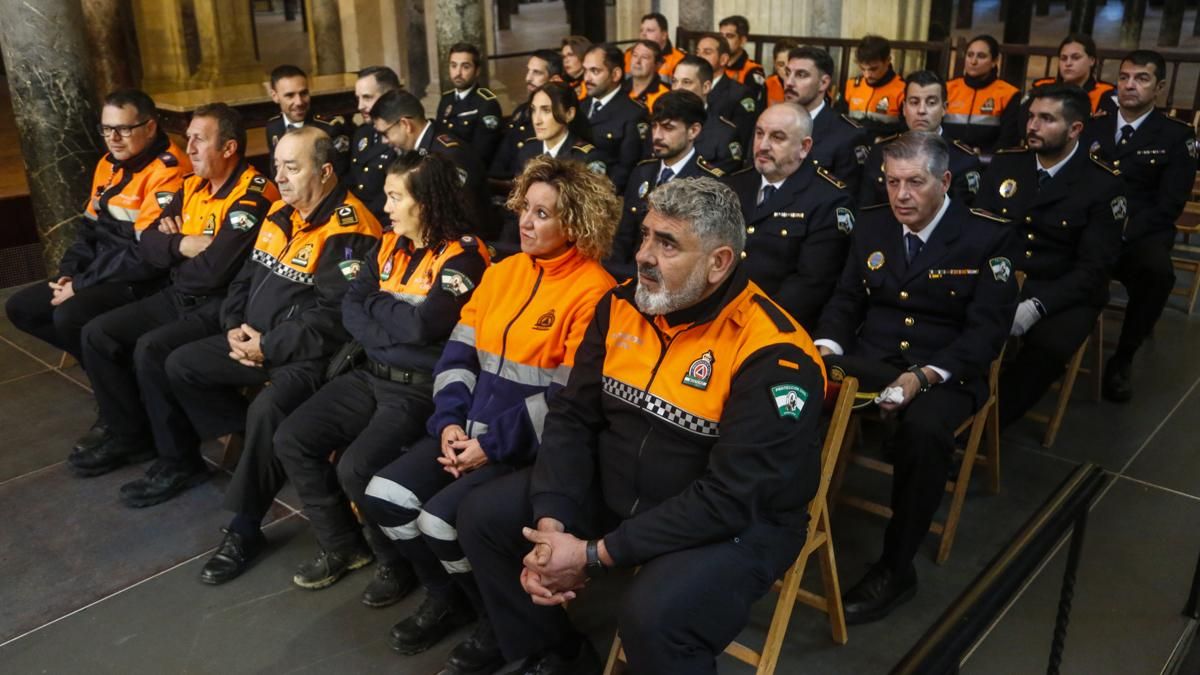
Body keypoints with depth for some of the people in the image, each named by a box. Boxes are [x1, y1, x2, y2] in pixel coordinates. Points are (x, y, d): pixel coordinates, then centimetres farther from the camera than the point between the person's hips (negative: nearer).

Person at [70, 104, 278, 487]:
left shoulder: (253, 195, -18)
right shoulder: (192, 186, 10)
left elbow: (215, 268, -26)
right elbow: (148, 245, 7)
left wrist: (174, 251, -6)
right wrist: (184, 245, -14)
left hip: (223, 305, -9)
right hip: (180, 297, 9)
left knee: (150, 349, -27)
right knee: (97, 334, 3)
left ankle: (181, 460, -11)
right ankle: (131, 436, 16)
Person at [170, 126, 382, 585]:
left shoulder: (348, 231, -18)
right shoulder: (280, 215, 9)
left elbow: (332, 318, -23)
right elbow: (246, 278, 17)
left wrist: (267, 347, -18)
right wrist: (235, 327, -1)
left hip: (309, 356, -9)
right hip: (256, 342, 9)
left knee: (266, 410, -31)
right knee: (181, 366, 5)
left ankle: (245, 527, -12)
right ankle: (258, 439, 5)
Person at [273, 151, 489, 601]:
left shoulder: (462, 255, -13)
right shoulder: (389, 244, 10)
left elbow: (423, 325, -24)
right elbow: (350, 307, 4)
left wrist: (376, 304, -5)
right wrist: (392, 335, -14)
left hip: (421, 389, -8)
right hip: (371, 376, 8)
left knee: (357, 467, -25)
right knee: (291, 439, -3)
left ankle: (397, 560, 3)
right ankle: (341, 543, 15)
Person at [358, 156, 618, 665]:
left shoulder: (593, 291, -12)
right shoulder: (503, 271, 11)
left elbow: (570, 397, -17)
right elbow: (459, 352, 8)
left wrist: (493, 445, -17)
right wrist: (451, 422, -7)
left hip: (532, 446, -7)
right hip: (471, 429, 7)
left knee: (441, 520, -23)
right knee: (384, 497, -8)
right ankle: (446, 598, 17)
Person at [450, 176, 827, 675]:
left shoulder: (772, 356, -24)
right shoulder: (621, 307, -3)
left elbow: (731, 499, -27)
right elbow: (573, 417, -1)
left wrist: (595, 555, -25)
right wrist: (551, 522, -17)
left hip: (734, 524, -6)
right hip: (613, 492, 7)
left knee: (653, 617, -33)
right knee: (484, 516, 1)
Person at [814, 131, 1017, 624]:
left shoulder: (989, 236, -5)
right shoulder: (871, 223, 10)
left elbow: (987, 330, -10)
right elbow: (846, 299, 13)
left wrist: (924, 377, -25)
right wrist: (826, 347, -8)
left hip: (945, 372, -3)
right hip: (868, 360, 4)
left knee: (923, 430, -37)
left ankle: (895, 569, -19)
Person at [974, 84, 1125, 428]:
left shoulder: (1103, 184, -7)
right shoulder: (1004, 163, 5)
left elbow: (1094, 267, -11)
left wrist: (1036, 307, -25)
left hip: (1064, 295, -3)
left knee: (1047, 346, -34)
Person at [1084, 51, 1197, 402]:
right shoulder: (1093, 125, 14)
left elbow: (1169, 204, -6)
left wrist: (1121, 235, -20)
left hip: (1140, 234, -2)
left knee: (1157, 270, -36)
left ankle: (1122, 359, -16)